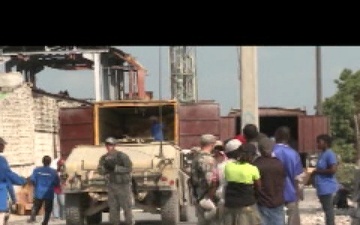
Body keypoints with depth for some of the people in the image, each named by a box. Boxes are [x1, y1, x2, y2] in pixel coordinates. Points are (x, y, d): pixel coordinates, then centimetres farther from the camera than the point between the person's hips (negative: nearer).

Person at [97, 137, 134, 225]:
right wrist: (105, 167, -23)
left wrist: (115, 168, -28)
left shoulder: (122, 156, -12)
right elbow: (100, 171, 0)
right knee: (113, 208, 6)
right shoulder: (104, 158, 4)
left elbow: (129, 168, -19)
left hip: (123, 185, -5)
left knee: (127, 207, -2)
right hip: (112, 185, 5)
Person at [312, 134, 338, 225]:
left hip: (327, 187, -10)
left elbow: (333, 170, -23)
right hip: (322, 188, 10)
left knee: (328, 210, -8)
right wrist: (314, 171, 10)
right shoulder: (322, 154, 16)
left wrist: (318, 171, -16)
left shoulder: (329, 154, -15)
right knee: (327, 209, 14)